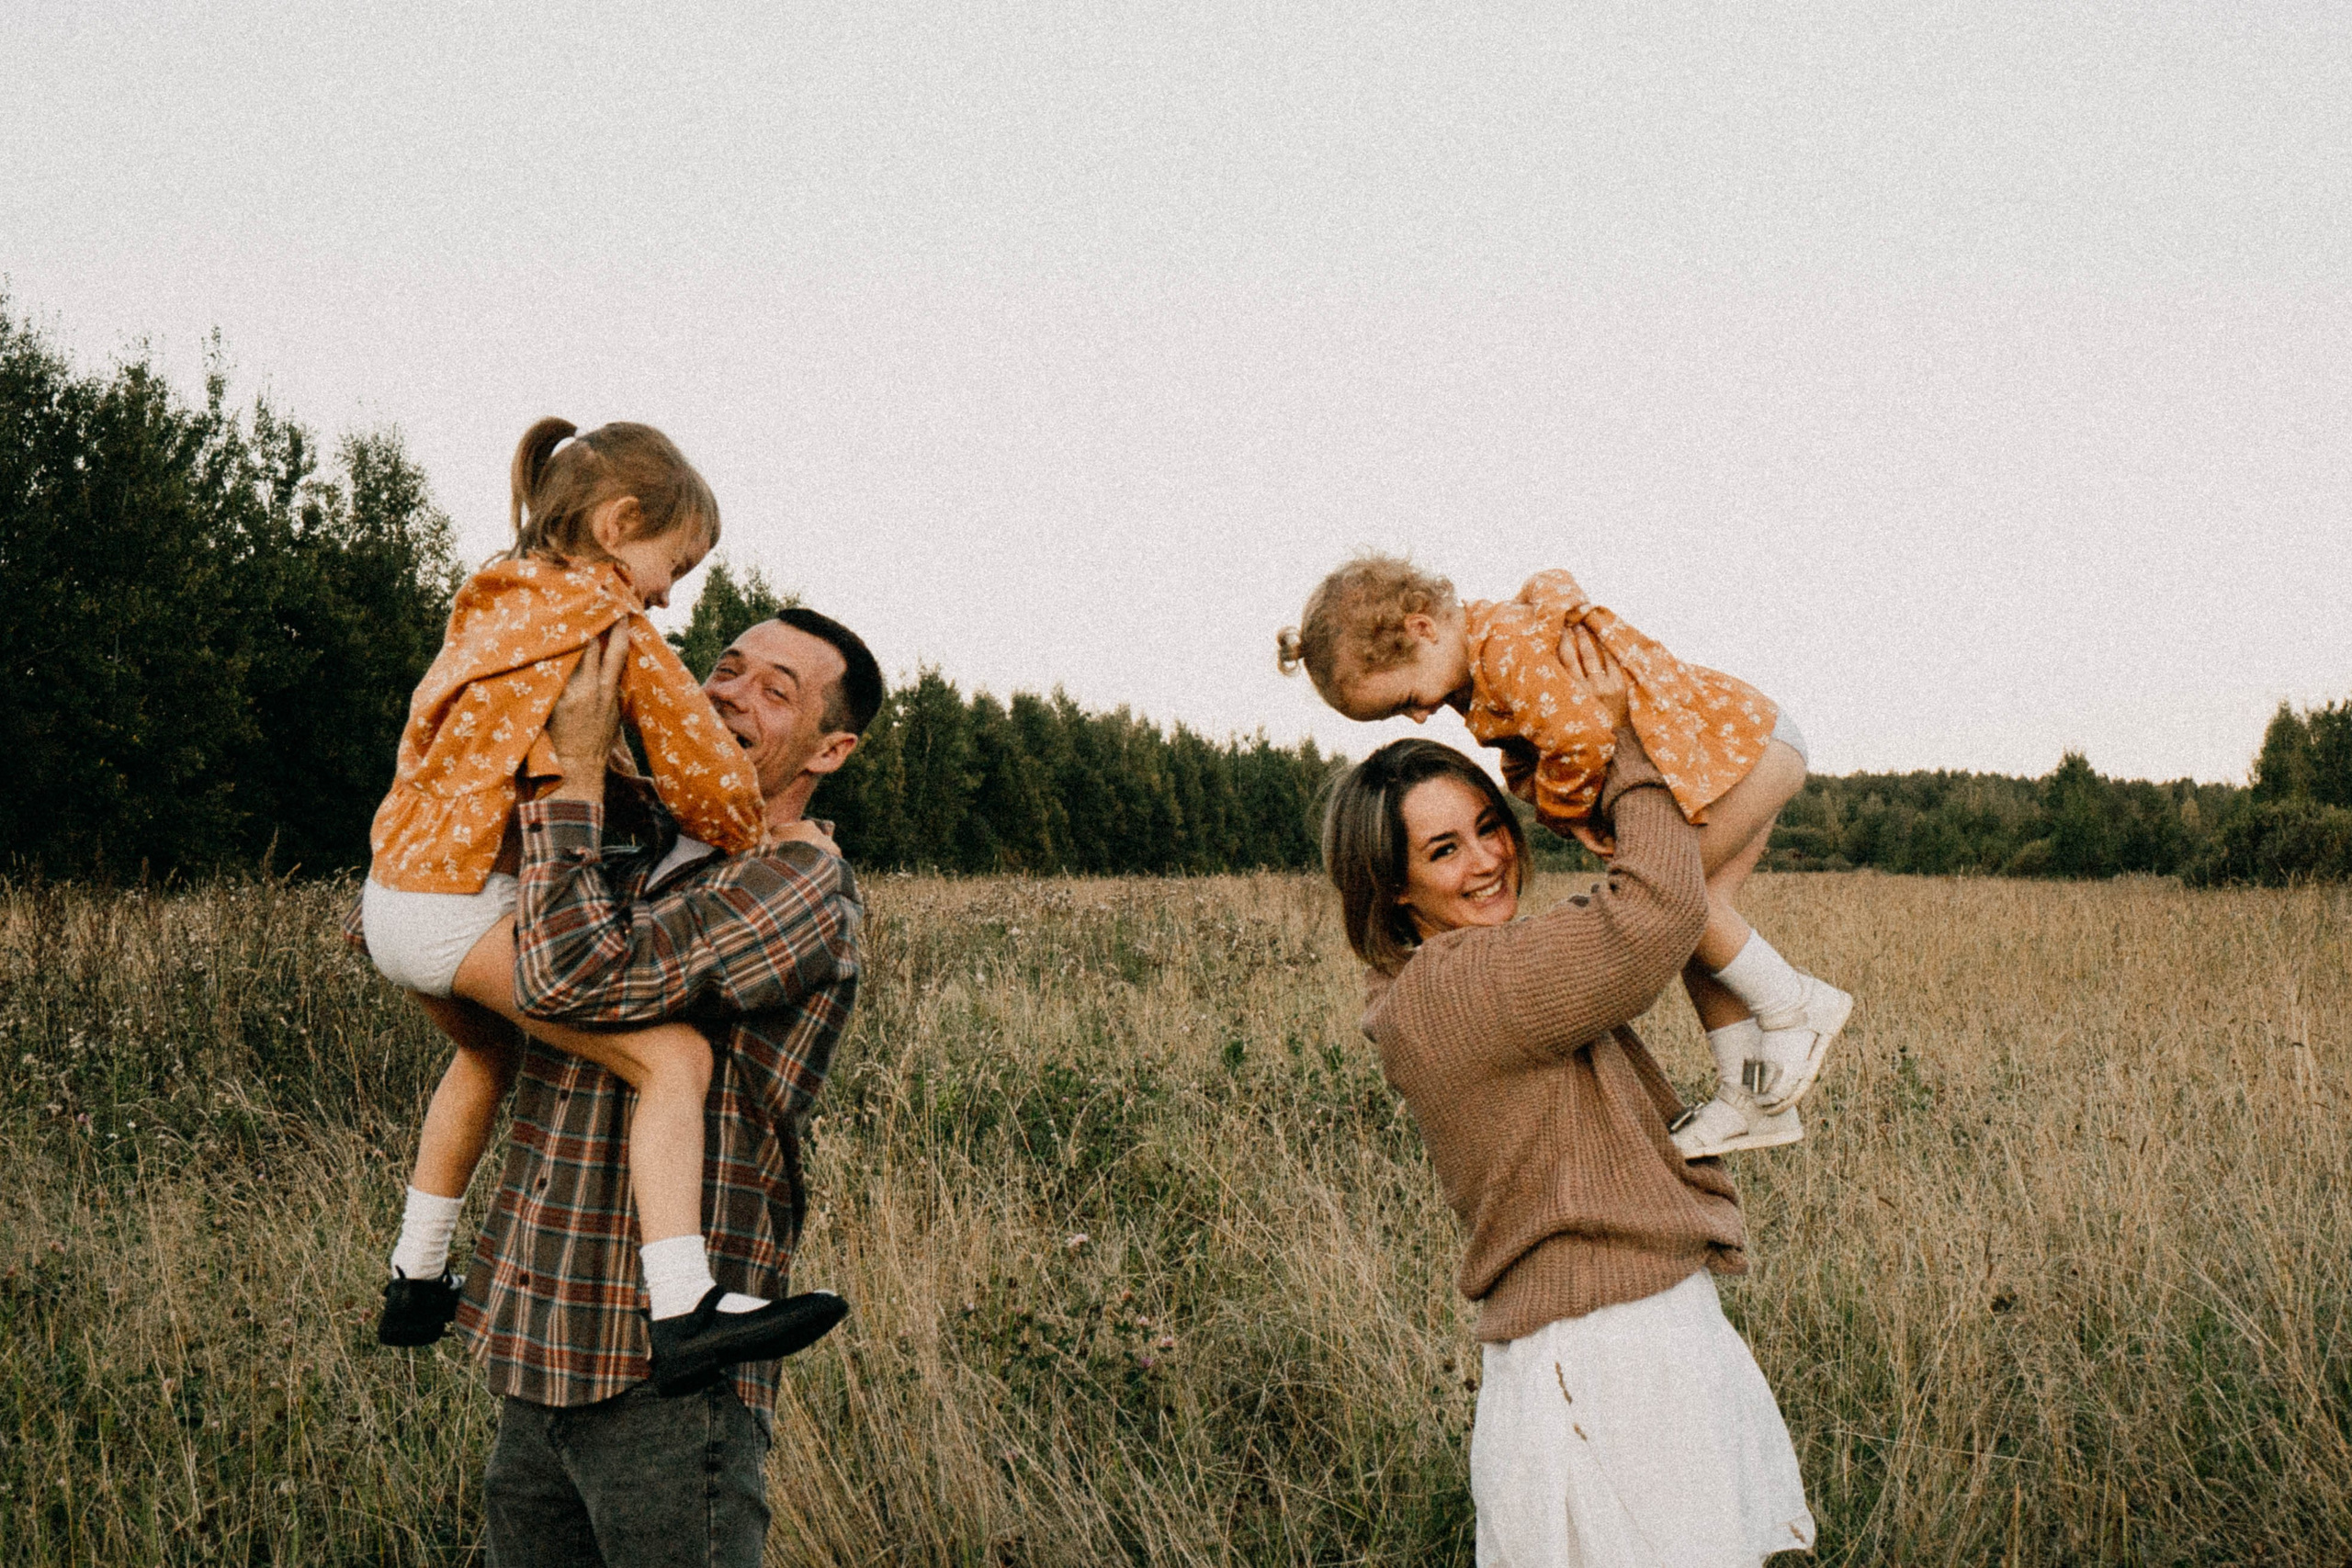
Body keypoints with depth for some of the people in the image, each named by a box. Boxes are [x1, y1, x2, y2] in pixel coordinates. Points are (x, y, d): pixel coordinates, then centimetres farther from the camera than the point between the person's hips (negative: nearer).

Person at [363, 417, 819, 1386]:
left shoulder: (494, 607, 18)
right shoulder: (610, 623, -8)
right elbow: (703, 770, -10)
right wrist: (743, 842, 10)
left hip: (393, 901, 10)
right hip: (468, 912, -10)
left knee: (489, 1049, 36)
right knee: (673, 1056, -15)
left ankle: (416, 1279, 44)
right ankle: (683, 1308, -27)